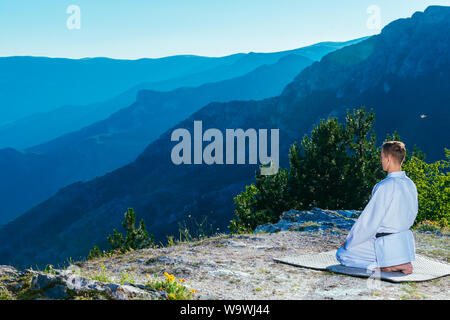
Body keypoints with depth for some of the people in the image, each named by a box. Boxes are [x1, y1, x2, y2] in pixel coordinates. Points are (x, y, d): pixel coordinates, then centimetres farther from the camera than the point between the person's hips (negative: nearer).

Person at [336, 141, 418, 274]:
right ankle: (398, 261, 13)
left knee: (341, 254, -1)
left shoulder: (385, 186, -22)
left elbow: (369, 222, -18)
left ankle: (387, 264, -10)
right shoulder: (410, 184, 3)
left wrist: (349, 242, -5)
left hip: (387, 246, -9)